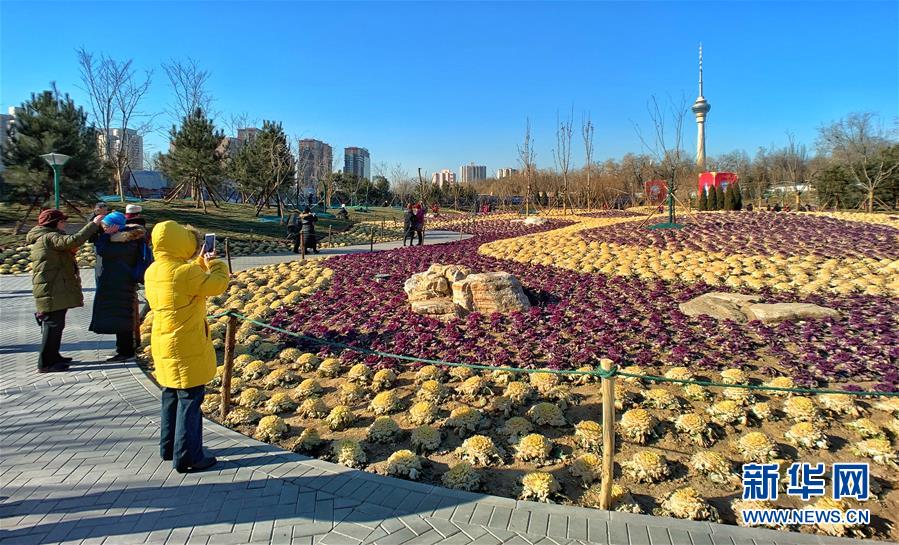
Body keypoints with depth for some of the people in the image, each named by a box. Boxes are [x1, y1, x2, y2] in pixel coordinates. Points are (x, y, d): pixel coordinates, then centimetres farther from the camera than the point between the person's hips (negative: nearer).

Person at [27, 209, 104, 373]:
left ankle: (53, 356, 29)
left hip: (56, 291, 11)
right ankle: (46, 363, 0)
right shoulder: (49, 238, -16)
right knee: (53, 326, -6)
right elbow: (74, 240, -32)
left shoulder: (45, 238, 19)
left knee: (55, 325, 19)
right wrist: (94, 224, -30)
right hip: (52, 292, -11)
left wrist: (70, 252, 6)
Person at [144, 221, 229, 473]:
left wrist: (201, 263, 14)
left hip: (164, 345, 9)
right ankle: (188, 456, 6)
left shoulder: (154, 271, 5)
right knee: (190, 399, 0)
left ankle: (169, 447, 33)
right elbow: (218, 284, -16)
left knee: (172, 395, 20)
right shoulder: (183, 272, -22)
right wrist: (216, 264, 0)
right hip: (185, 347, -9)